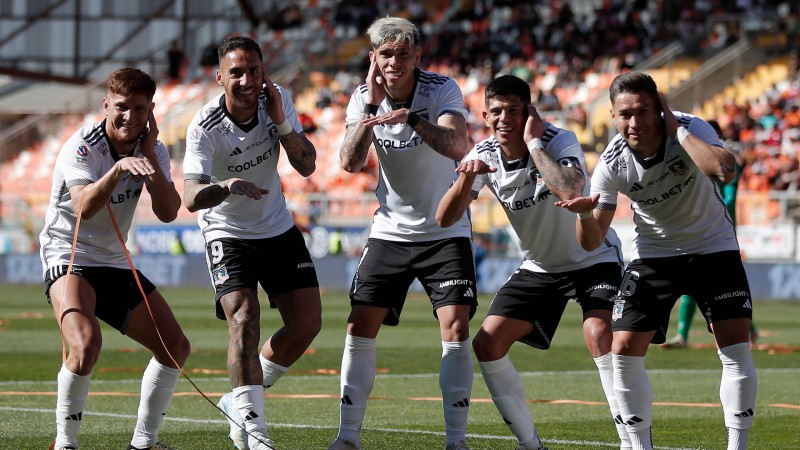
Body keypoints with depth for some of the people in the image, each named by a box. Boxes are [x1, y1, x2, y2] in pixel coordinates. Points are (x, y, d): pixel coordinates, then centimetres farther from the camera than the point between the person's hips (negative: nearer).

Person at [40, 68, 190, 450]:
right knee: (86, 341, -32)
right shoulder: (81, 147, -17)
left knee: (175, 347, 5)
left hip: (115, 264, 7)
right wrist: (119, 167, -49)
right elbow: (84, 207, -34)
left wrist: (149, 154, -18)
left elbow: (168, 212, -11)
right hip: (69, 258, -7)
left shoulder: (152, 150, 1)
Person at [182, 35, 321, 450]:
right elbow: (191, 197, -35)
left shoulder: (277, 100, -11)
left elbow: (307, 166, -9)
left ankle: (240, 402, 19)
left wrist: (281, 122, -24)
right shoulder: (205, 128, -25)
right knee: (244, 320, -23)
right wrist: (226, 186, -56)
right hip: (227, 234, -5)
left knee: (307, 325, 1)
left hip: (279, 229, 5)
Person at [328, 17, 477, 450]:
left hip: (445, 231, -3)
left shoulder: (442, 90, -15)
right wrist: (371, 108, -28)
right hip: (390, 231, 3)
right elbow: (349, 161, -18)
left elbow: (457, 147, -33)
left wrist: (413, 118, -47)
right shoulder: (363, 98, -6)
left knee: (455, 328, -14)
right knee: (360, 326, -5)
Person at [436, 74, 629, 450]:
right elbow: (444, 219, -12)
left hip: (592, 260, -6)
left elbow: (571, 190, -45)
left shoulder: (560, 141, -23)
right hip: (538, 267, 6)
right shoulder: (484, 156, -8)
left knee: (599, 334, -30)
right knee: (487, 344, -4)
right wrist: (466, 179, -31)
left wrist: (533, 141, -36)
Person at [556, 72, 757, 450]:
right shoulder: (612, 164, -18)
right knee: (623, 351, -8)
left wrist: (677, 130, -37)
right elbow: (592, 242, -14)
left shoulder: (691, 129, -24)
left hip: (712, 248, -2)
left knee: (737, 349, -12)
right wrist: (585, 214, -36)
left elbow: (723, 171, -45)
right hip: (653, 254, 2)